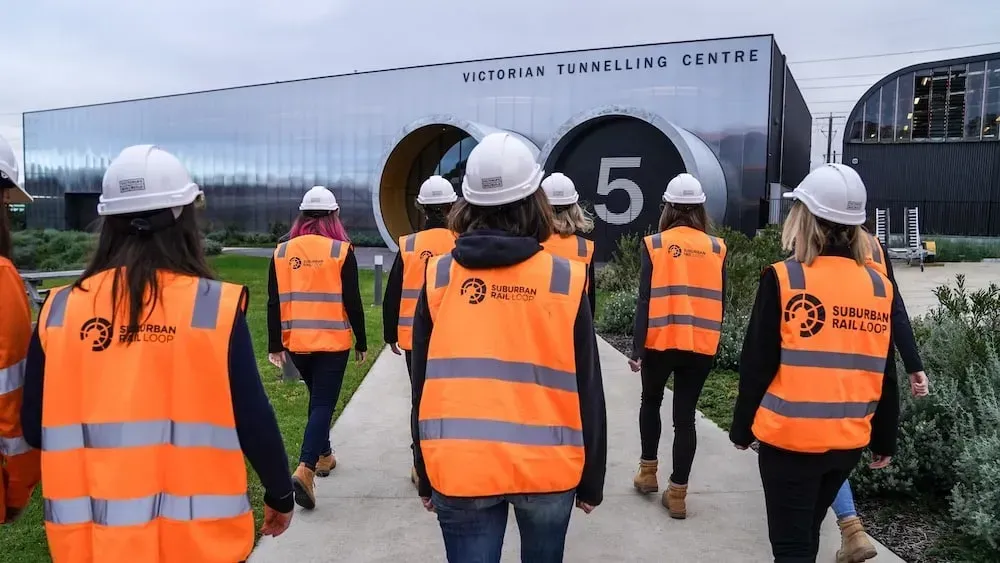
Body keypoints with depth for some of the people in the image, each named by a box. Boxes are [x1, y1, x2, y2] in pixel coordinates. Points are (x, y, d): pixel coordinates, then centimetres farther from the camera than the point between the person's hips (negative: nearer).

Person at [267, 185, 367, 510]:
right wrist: (361, 342, 2)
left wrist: (275, 344, 9)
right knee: (323, 404, -1)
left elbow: (274, 303, 3)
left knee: (317, 398, 23)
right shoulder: (341, 251, -8)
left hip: (296, 342, 4)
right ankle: (305, 470, -15)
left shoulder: (282, 252, 2)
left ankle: (323, 456, 37)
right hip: (332, 343, -4)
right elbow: (352, 302, -8)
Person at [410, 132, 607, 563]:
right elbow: (587, 392, -2)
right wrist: (591, 478, 9)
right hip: (548, 466, 1)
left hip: (459, 467, 0)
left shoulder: (439, 277, -2)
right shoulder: (566, 280, -6)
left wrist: (426, 476, 12)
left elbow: (423, 386, 2)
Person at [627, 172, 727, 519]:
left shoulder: (654, 244, -5)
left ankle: (648, 473, 30)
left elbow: (645, 301, -8)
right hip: (701, 345, 2)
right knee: (685, 417, 8)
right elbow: (719, 301, 6)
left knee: (651, 403, 22)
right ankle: (678, 494, 11)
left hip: (660, 341, -1)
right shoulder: (717, 248, 3)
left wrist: (637, 348, -6)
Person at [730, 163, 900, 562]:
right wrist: (885, 440, 16)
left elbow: (757, 365, -11)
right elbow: (884, 375, 6)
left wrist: (741, 427, 1)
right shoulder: (879, 286, 1)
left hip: (790, 437, -5)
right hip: (849, 440, 5)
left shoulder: (784, 279, -14)